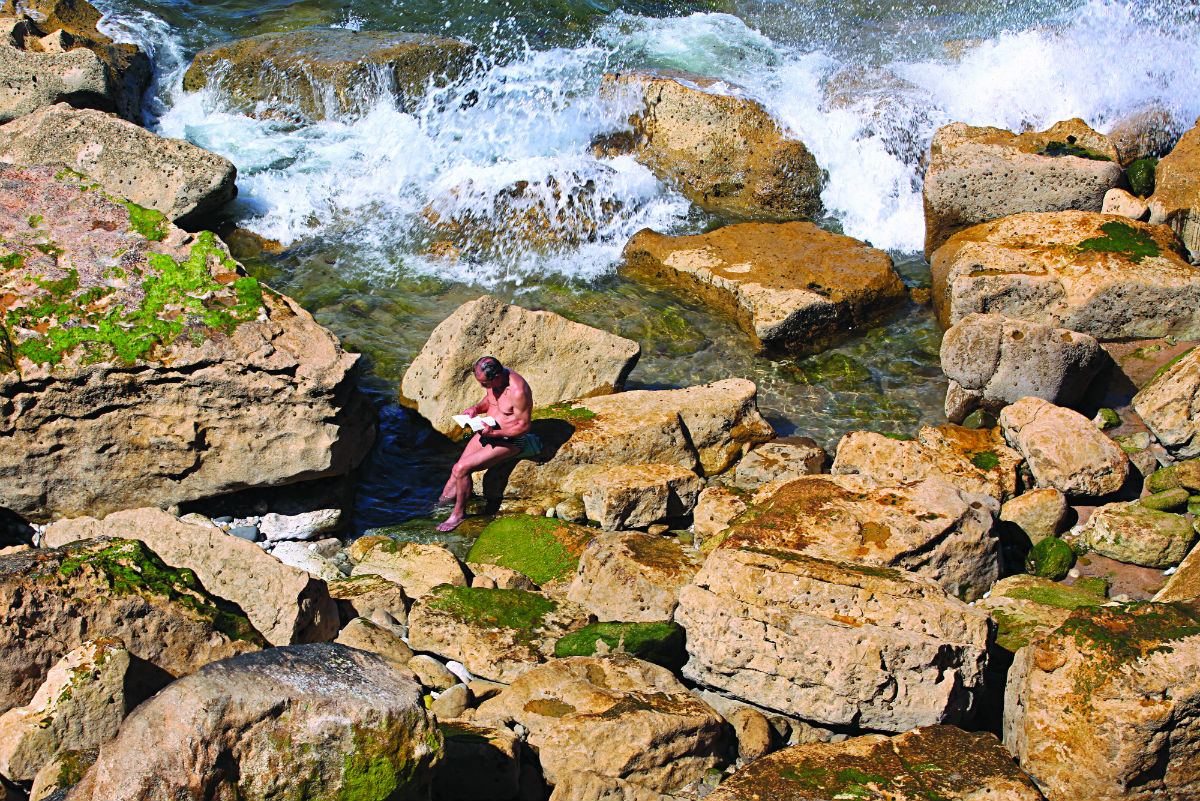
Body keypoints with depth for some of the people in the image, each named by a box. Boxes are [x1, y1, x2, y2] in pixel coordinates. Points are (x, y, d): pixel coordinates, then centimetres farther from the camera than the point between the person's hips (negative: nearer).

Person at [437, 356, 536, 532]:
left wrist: (494, 433, -29)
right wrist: (476, 408, -5)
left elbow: (523, 426, -23)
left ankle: (459, 513, 2)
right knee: (456, 473, 2)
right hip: (488, 431, 8)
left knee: (461, 468, -18)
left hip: (508, 441, -8)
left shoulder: (517, 391, -30)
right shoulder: (494, 378, -5)